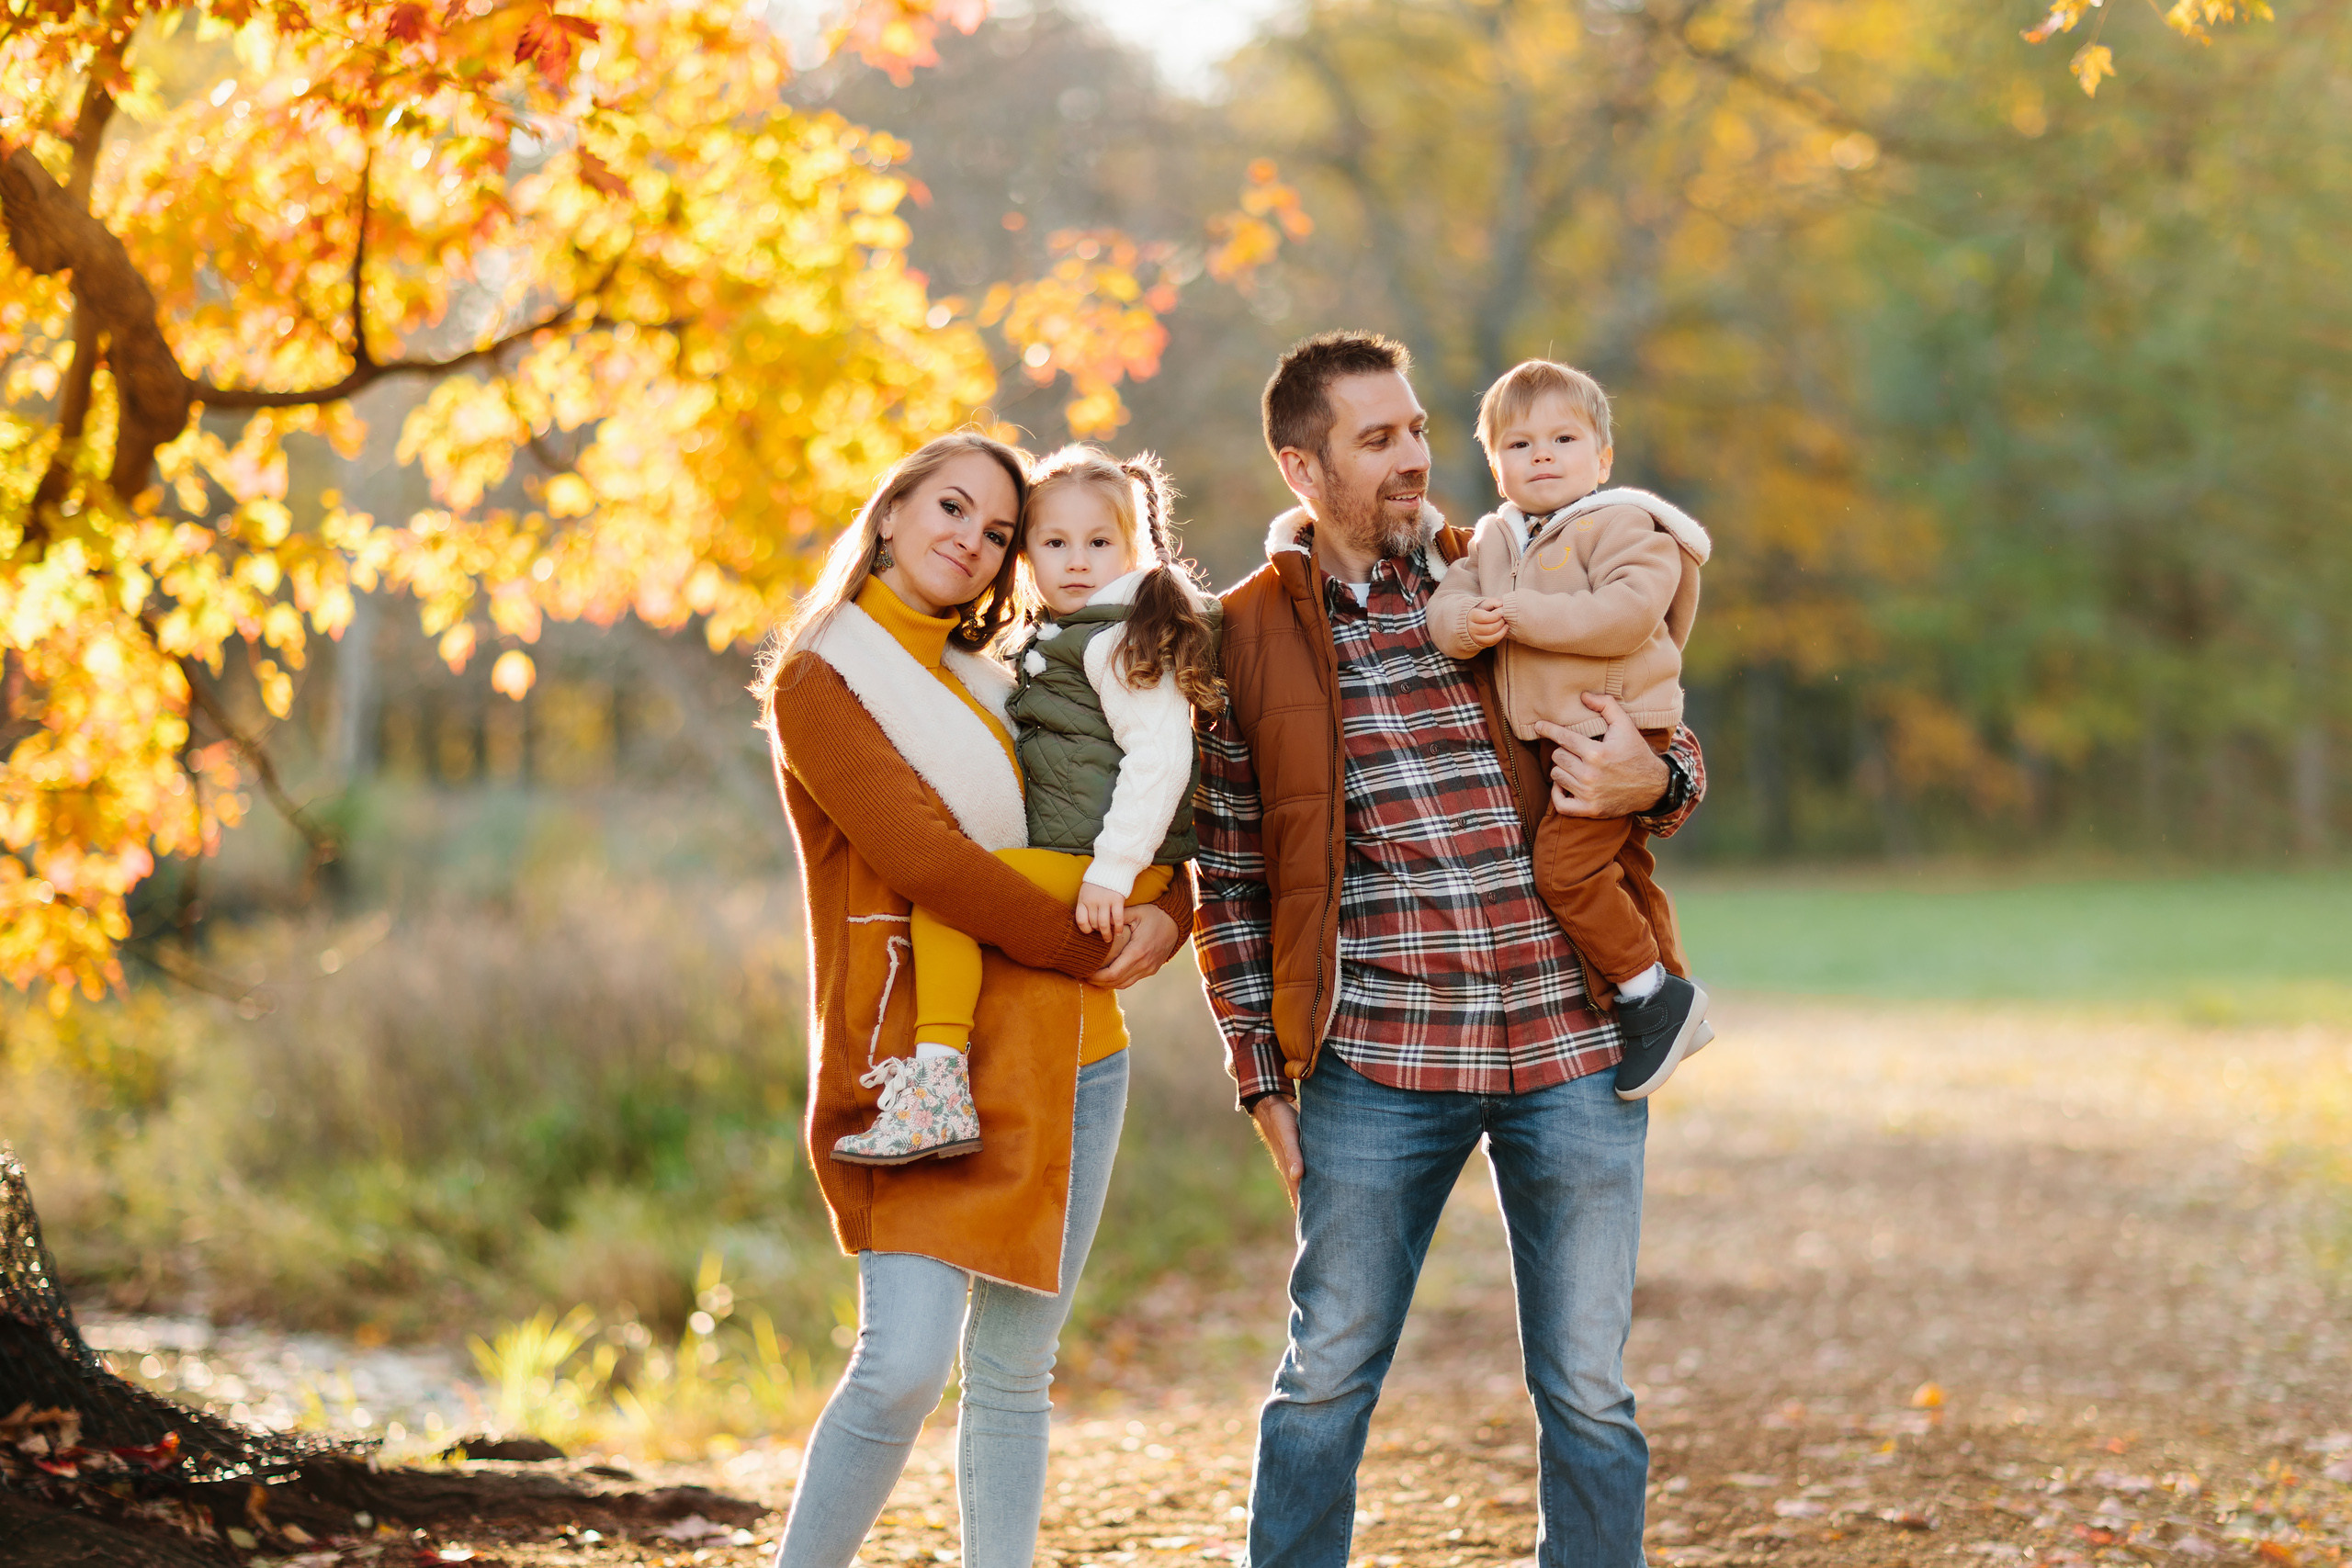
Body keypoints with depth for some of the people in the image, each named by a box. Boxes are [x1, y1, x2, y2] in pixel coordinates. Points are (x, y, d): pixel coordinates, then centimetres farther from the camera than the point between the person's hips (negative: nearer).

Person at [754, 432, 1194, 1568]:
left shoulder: (996, 689, 19)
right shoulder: (819, 681, -1)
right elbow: (923, 859, -12)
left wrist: (1166, 915, -1)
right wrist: (1087, 949, -9)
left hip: (1066, 1061, 6)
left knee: (1014, 1375, 5)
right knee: (904, 1359, -18)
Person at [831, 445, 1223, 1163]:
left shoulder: (1118, 641, -11)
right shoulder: (1062, 641, 20)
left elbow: (1160, 753, -20)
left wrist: (1113, 870, -23)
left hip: (1107, 862, -11)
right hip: (1076, 855, 11)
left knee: (941, 901, -19)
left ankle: (937, 1087, -26)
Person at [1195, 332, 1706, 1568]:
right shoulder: (1247, 637, 4)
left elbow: (1673, 745, 16)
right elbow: (1231, 881, 7)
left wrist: (1653, 780, -8)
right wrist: (1262, 1073, 3)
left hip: (1568, 1046, 1)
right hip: (1375, 1056, -1)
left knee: (1587, 1388, 5)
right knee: (1327, 1373, 6)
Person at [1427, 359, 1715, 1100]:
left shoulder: (1621, 525, -10)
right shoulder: (1492, 541, 14)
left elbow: (1626, 613, -24)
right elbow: (1445, 605, 3)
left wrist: (1521, 615, -21)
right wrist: (1468, 624, -22)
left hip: (1615, 726, -8)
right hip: (1548, 735, 8)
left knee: (1565, 865, -19)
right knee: (1614, 871, 16)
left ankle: (1651, 991, -7)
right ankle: (1673, 999, 28)